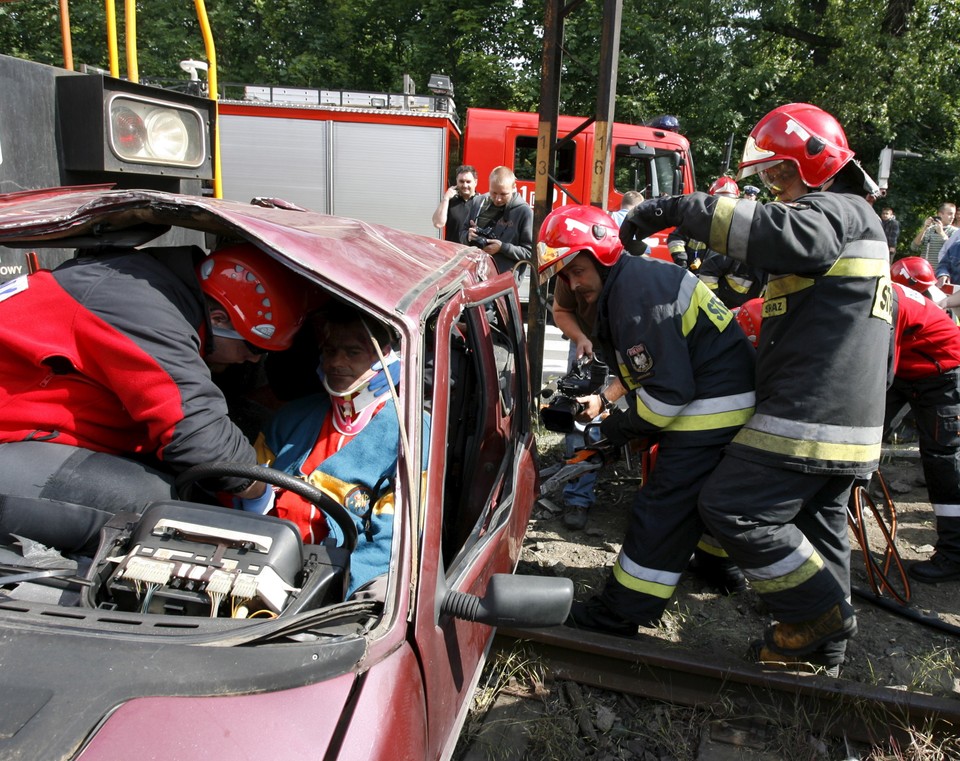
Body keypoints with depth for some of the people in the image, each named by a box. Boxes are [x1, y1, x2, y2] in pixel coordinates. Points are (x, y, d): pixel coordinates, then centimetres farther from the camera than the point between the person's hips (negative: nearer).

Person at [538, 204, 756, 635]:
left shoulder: (637, 293, -21)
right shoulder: (636, 278, 12)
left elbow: (668, 390, -24)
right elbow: (651, 369, 20)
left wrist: (620, 428, -10)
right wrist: (606, 399, 8)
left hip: (710, 411, -11)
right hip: (731, 404, 11)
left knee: (661, 511, -7)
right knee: (706, 491, 28)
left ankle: (621, 616, 1)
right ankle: (719, 562, 50)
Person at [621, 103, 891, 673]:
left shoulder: (841, 211, -9)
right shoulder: (852, 222, 26)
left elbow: (785, 235, -33)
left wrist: (683, 210, -31)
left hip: (807, 416, -11)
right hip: (847, 425, 11)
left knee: (736, 510, -9)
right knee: (819, 525, 17)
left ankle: (820, 613, 5)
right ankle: (823, 647, 30)